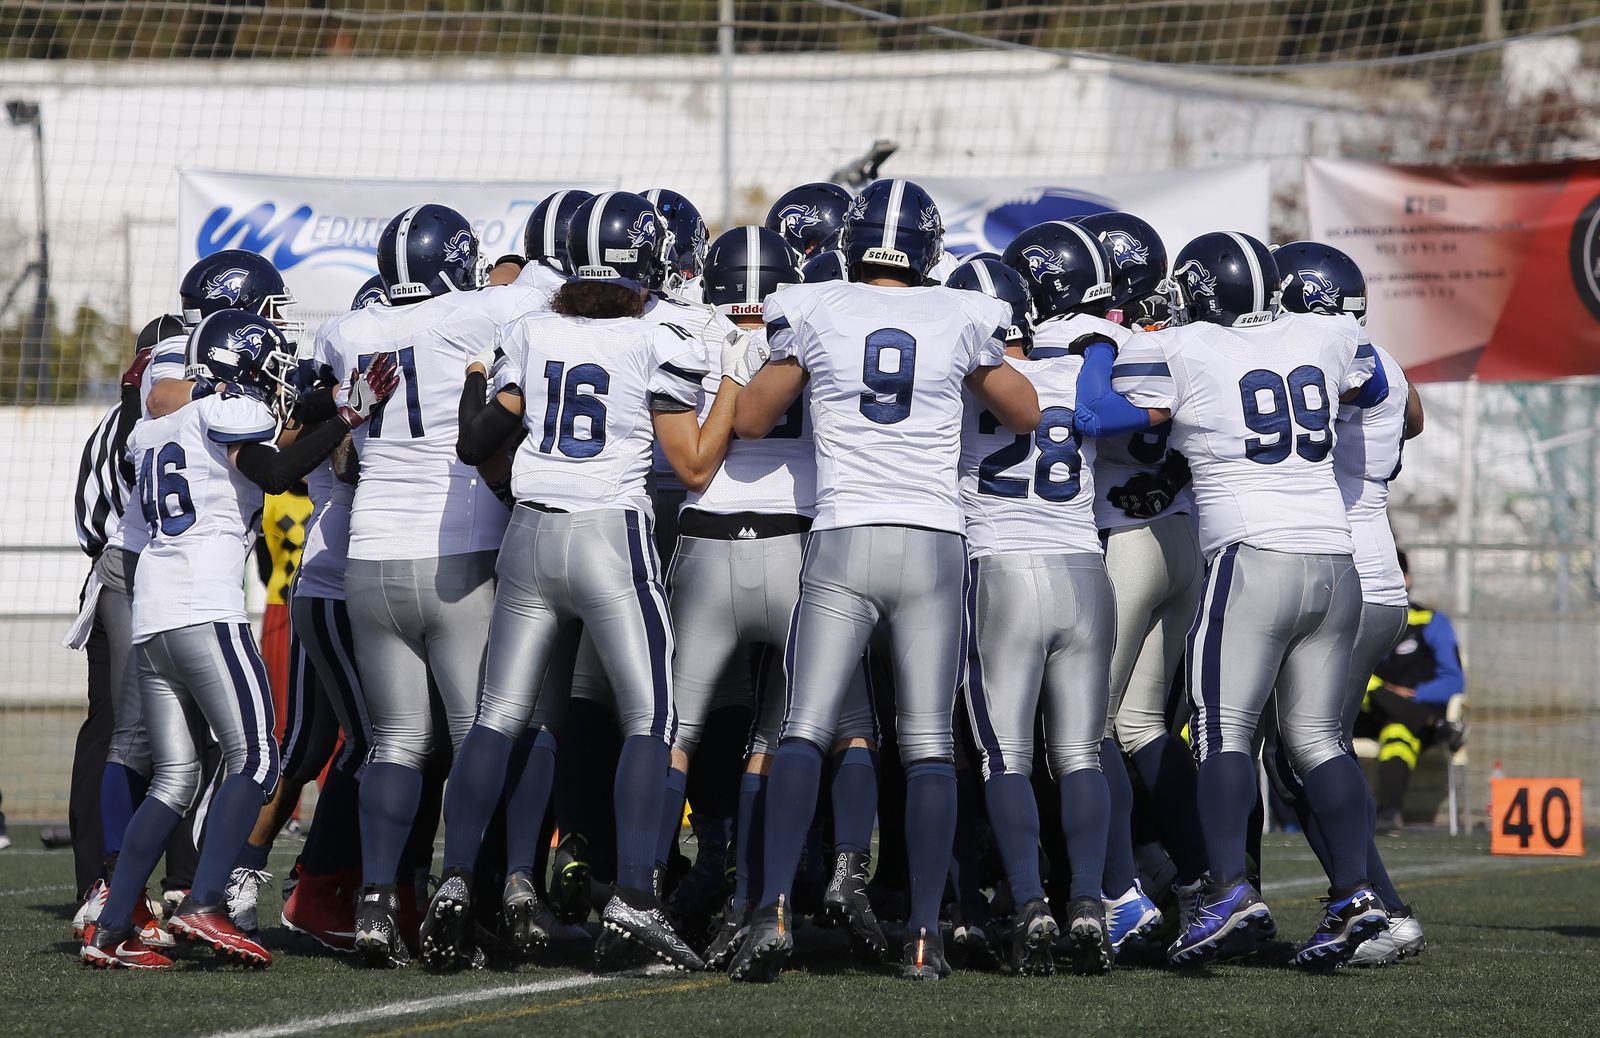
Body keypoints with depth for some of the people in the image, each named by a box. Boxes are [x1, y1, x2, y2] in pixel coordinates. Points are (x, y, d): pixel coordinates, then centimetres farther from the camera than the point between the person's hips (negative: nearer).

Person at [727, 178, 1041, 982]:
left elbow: (750, 420, 9)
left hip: (843, 545, -1)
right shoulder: (962, 321, 4)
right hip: (933, 547, 1)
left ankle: (774, 911, -17)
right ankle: (924, 934, 0)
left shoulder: (813, 314, 0)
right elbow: (1025, 415, 18)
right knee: (929, 744, 4)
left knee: (804, 732, -1)